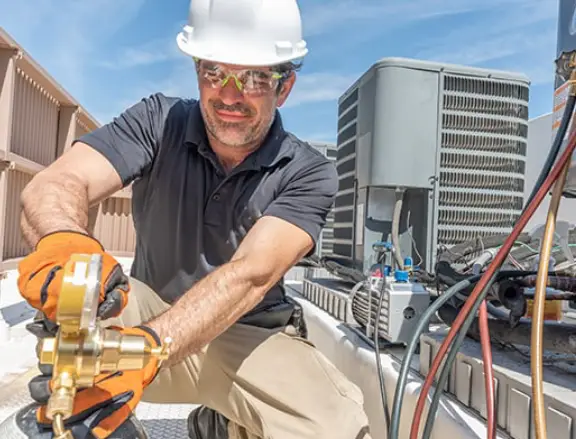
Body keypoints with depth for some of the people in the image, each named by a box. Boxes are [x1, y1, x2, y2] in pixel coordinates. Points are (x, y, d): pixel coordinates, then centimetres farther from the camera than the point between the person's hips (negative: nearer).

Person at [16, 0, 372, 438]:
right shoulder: (159, 120, -10)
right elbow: (56, 184, -24)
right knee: (62, 282, -29)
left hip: (252, 336, 1)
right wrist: (63, 243, -48)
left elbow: (250, 274, -30)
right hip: (150, 314, 0)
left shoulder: (309, 173, -14)